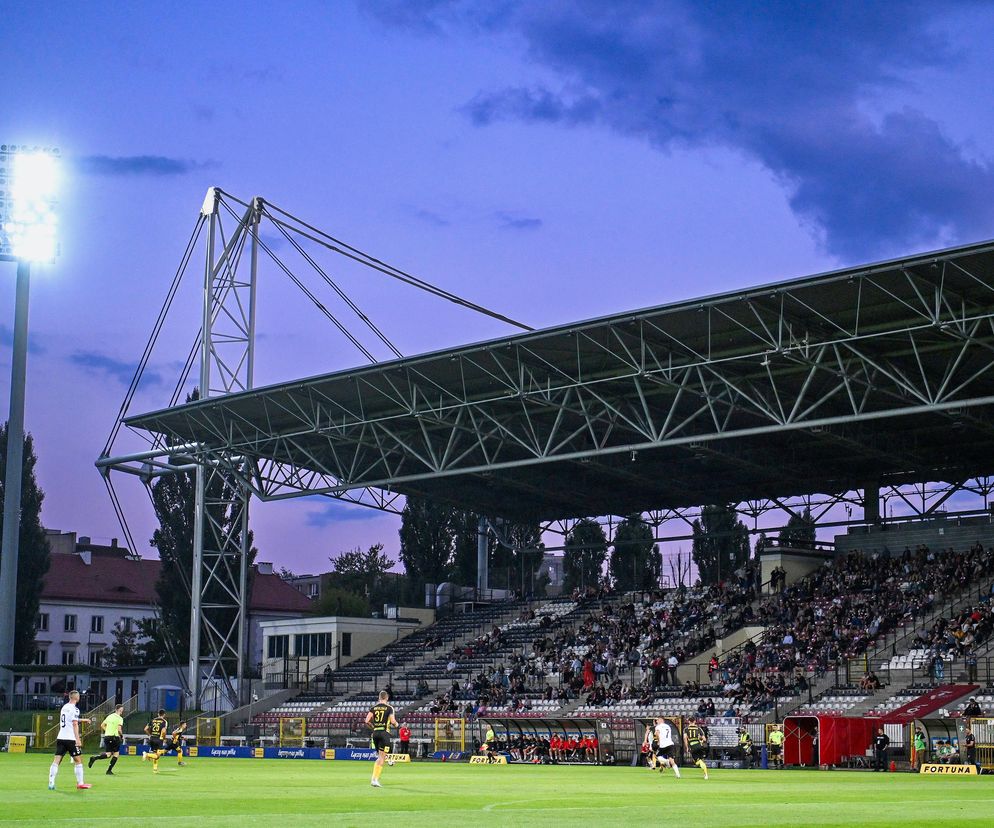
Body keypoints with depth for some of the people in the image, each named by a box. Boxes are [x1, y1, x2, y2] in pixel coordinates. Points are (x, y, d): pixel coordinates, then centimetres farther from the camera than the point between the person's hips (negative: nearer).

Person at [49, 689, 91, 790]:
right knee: (78, 760, 5)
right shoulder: (74, 709, -7)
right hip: (71, 739, -6)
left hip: (60, 737, 7)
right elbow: (75, 725, -14)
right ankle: (80, 783, 9)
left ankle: (51, 783, -8)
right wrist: (78, 739, -17)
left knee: (56, 760, 0)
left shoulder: (64, 707, 16)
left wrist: (83, 720, 48)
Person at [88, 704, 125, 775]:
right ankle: (109, 770, 4)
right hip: (115, 737, -6)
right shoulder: (120, 718, -7)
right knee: (115, 754, 8)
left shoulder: (109, 716, 13)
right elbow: (119, 729, -17)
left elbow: (102, 725, 15)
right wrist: (122, 735, 1)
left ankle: (94, 758, -16)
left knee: (108, 754, 8)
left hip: (107, 736, 6)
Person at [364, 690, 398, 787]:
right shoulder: (389, 707, -3)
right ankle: (375, 779, -13)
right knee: (382, 757, -3)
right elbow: (393, 722, -12)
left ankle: (374, 778, 11)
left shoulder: (374, 707, 7)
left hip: (375, 732, 5)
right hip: (385, 733, -5)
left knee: (380, 756, 18)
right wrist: (396, 724, 10)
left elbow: (367, 721, 0)